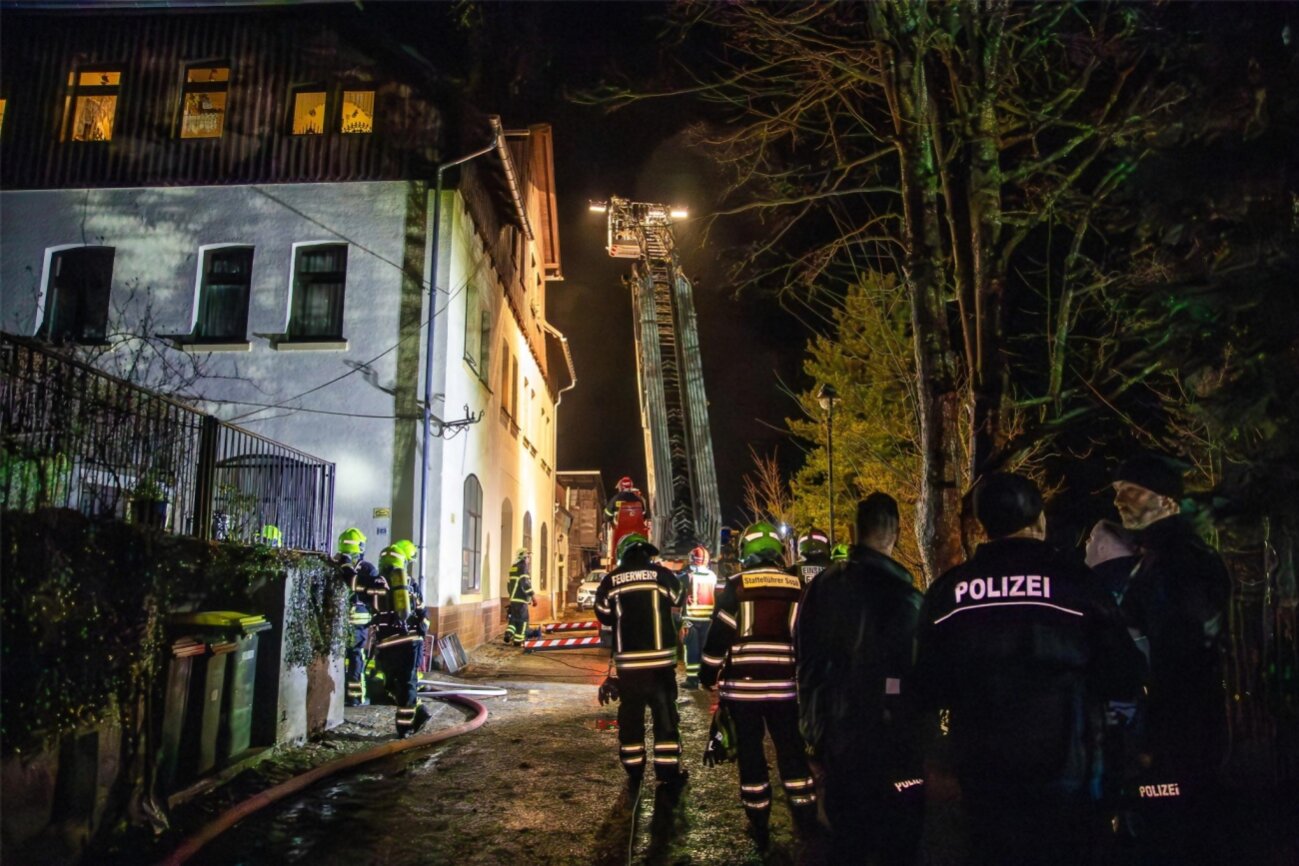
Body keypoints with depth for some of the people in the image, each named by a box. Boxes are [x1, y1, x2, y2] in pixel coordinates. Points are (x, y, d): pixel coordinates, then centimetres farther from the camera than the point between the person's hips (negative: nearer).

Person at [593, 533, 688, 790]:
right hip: (660, 659, -1)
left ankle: (634, 773, 17)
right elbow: (677, 599, 10)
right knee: (665, 716, 8)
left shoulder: (611, 580, -2)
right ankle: (668, 771, 11)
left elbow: (603, 615, 7)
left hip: (627, 661, 1)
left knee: (630, 716, 12)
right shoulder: (661, 574, -5)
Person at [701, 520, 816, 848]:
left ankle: (759, 827, 15)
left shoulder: (736, 587, -6)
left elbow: (718, 634, -7)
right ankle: (807, 823, 16)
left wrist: (708, 674, 3)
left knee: (750, 753, 8)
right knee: (792, 752, 13)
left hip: (742, 684, -2)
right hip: (783, 685, 2)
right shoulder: (797, 587, 4)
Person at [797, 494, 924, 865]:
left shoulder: (822, 586, 0)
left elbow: (807, 663, 6)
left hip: (836, 740, 5)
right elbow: (916, 674, -15)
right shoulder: (903, 596, -18)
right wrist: (922, 740, -5)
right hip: (890, 745, -5)